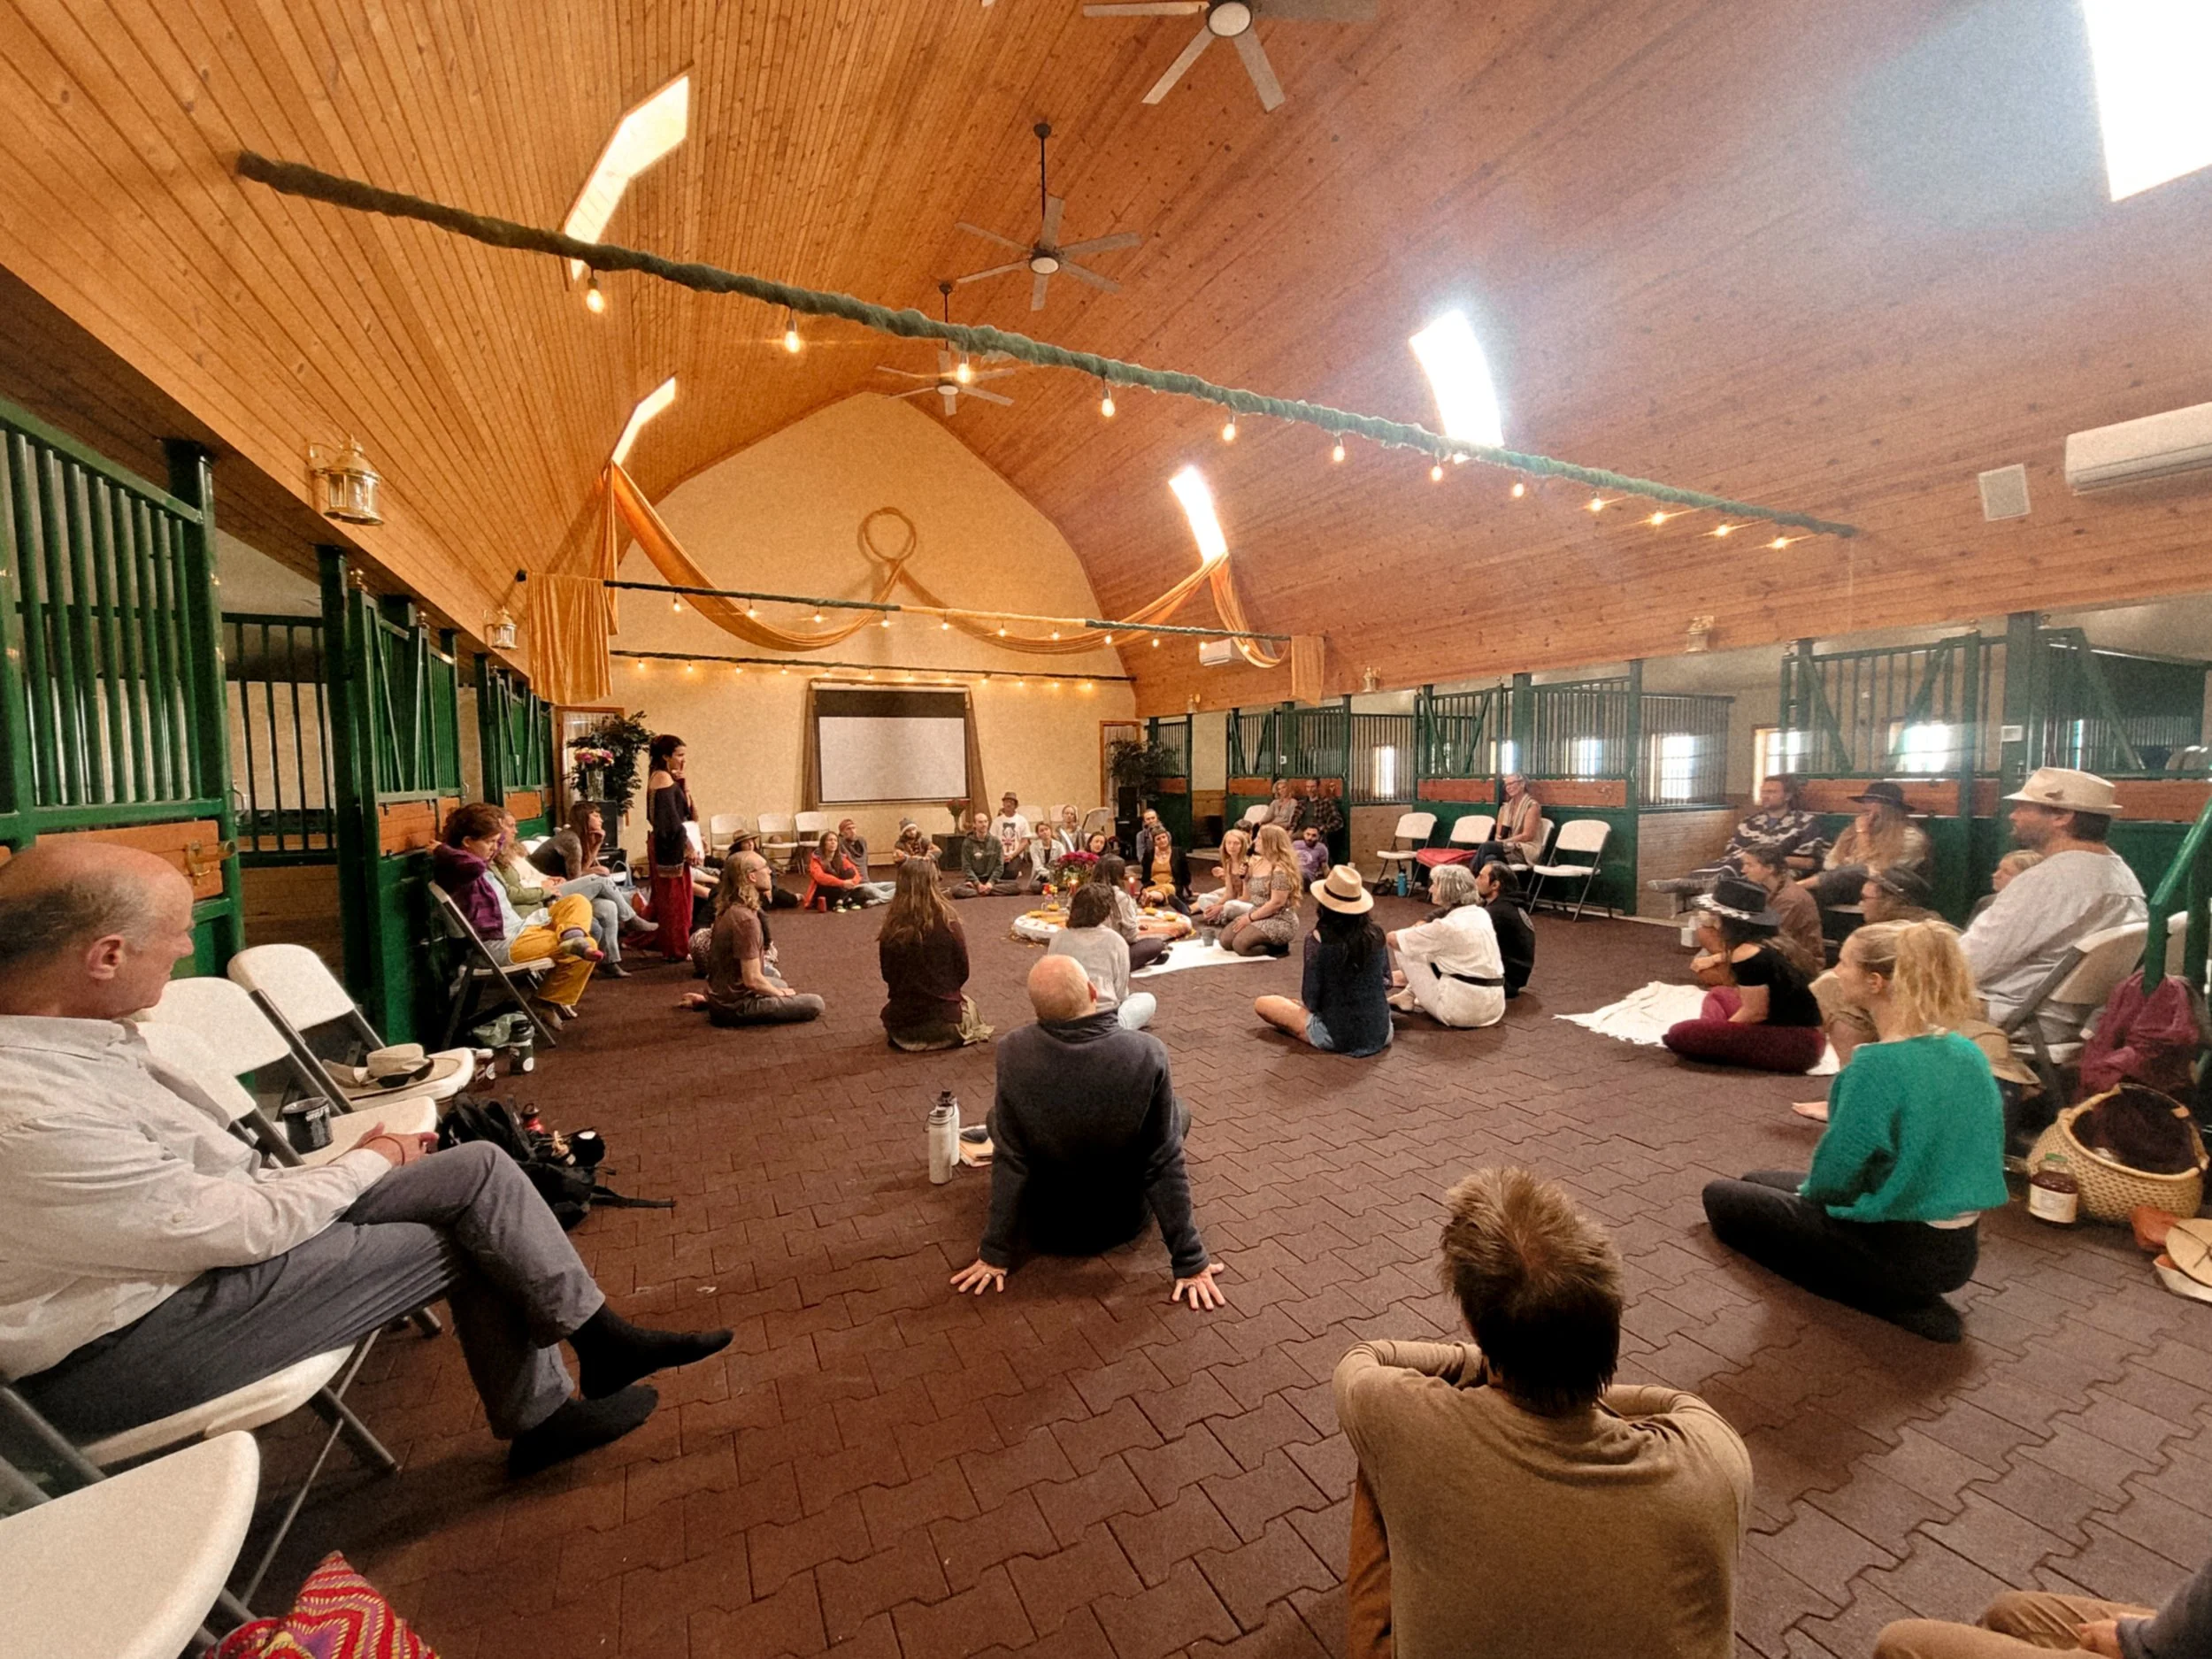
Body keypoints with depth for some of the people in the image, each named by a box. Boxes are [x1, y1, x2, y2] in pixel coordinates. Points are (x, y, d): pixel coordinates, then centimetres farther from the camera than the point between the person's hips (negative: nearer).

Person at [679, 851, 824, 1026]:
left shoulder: (730, 909, 2)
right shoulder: (746, 919, -26)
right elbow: (752, 980, -25)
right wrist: (781, 994, -7)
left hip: (721, 993, 9)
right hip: (734, 1006, -9)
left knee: (779, 983, 33)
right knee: (815, 1004, -11)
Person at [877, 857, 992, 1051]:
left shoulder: (892, 927, -12)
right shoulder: (948, 922, -16)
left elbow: (888, 975, 0)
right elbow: (962, 971, -5)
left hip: (902, 1019, 2)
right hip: (944, 1015, -1)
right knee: (969, 1006, 35)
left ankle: (909, 1035, 15)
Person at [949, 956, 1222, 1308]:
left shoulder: (1013, 1052, -24)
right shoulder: (1148, 1053, -26)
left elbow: (1008, 1163, -17)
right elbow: (1166, 1167, -20)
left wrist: (995, 1253, -4)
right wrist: (1189, 1261, -9)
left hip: (1044, 1226, 1)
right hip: (1123, 1220, 0)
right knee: (1180, 1112, 22)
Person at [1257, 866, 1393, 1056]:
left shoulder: (1318, 939, -17)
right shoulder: (1376, 935, -4)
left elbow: (1311, 1001, -13)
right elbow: (1386, 984, 9)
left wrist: (1304, 999, 9)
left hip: (1337, 1036, -5)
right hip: (1381, 1033, 5)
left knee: (1262, 1004, 10)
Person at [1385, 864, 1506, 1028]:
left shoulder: (1447, 926, -17)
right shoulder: (1482, 914, 5)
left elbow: (1391, 938, -6)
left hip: (1462, 1009, -8)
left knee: (1402, 948, 3)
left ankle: (1409, 996, 21)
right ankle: (1410, 993, 29)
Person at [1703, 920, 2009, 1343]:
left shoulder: (1878, 1064, -27)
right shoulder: (1969, 1053, -2)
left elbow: (1832, 1180, -21)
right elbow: (1986, 1155, 11)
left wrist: (1808, 1188, 3)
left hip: (1895, 1248, -8)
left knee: (1722, 1198, 10)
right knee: (1761, 1181, 24)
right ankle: (1903, 1290, 10)